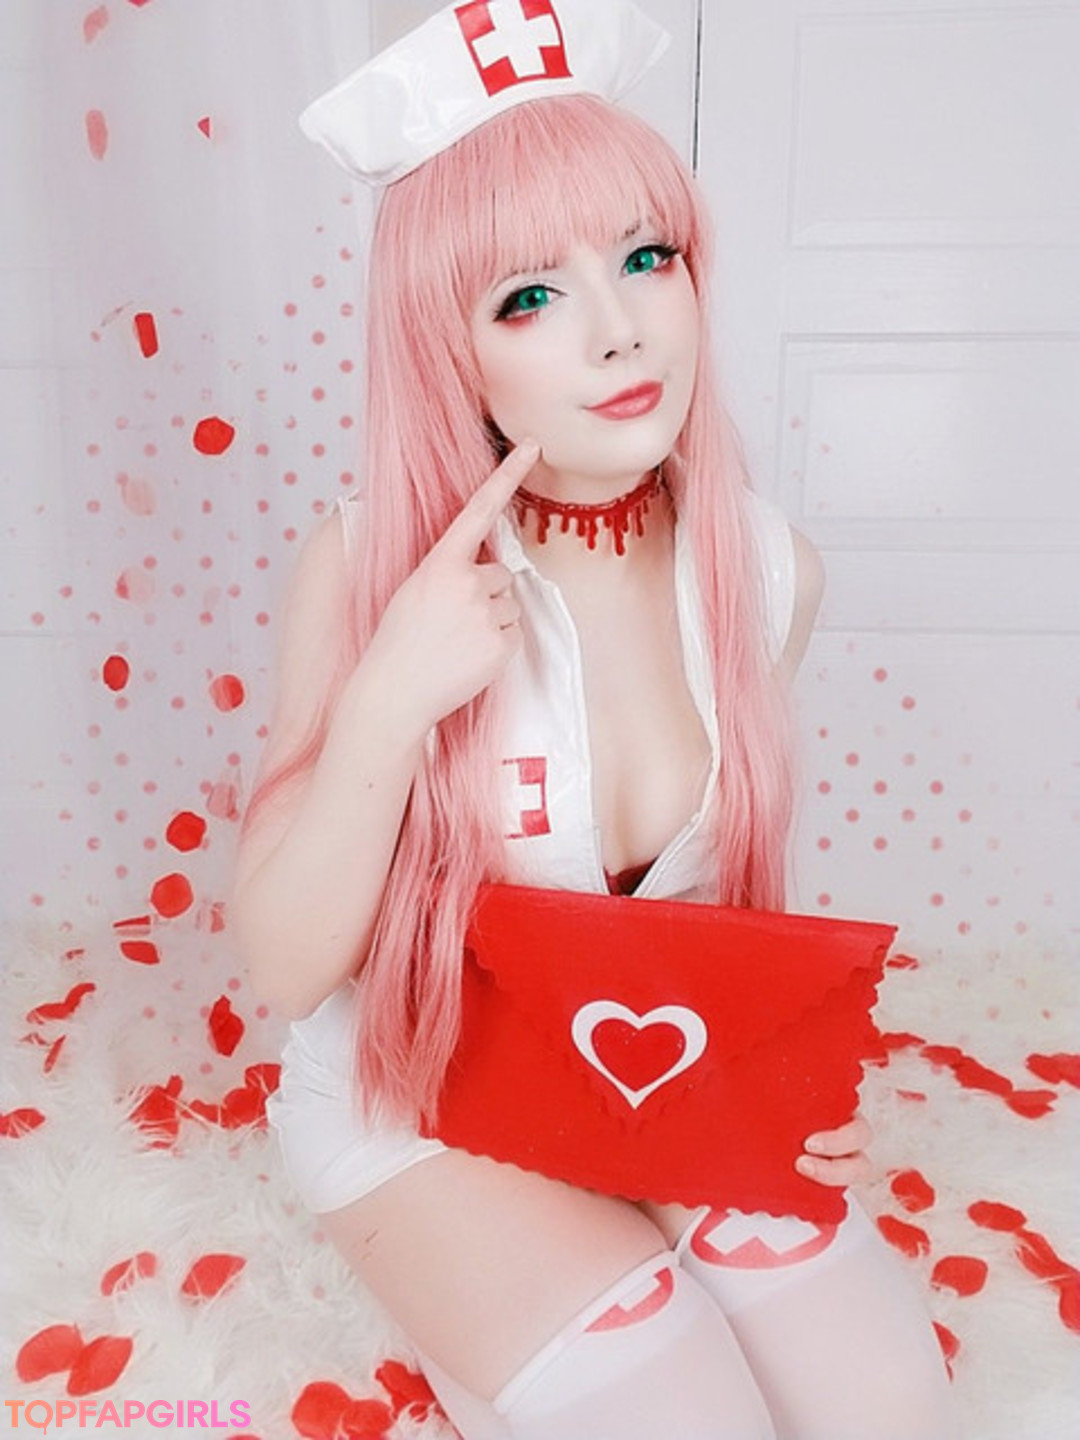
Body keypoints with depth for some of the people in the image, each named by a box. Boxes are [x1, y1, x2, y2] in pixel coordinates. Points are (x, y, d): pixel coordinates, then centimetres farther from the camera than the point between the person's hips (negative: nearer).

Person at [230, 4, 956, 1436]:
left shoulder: (767, 569, -10)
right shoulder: (366, 569, -20)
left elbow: (740, 886, 6)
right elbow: (286, 970, -17)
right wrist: (388, 702, -31)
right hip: (423, 1098, -3)